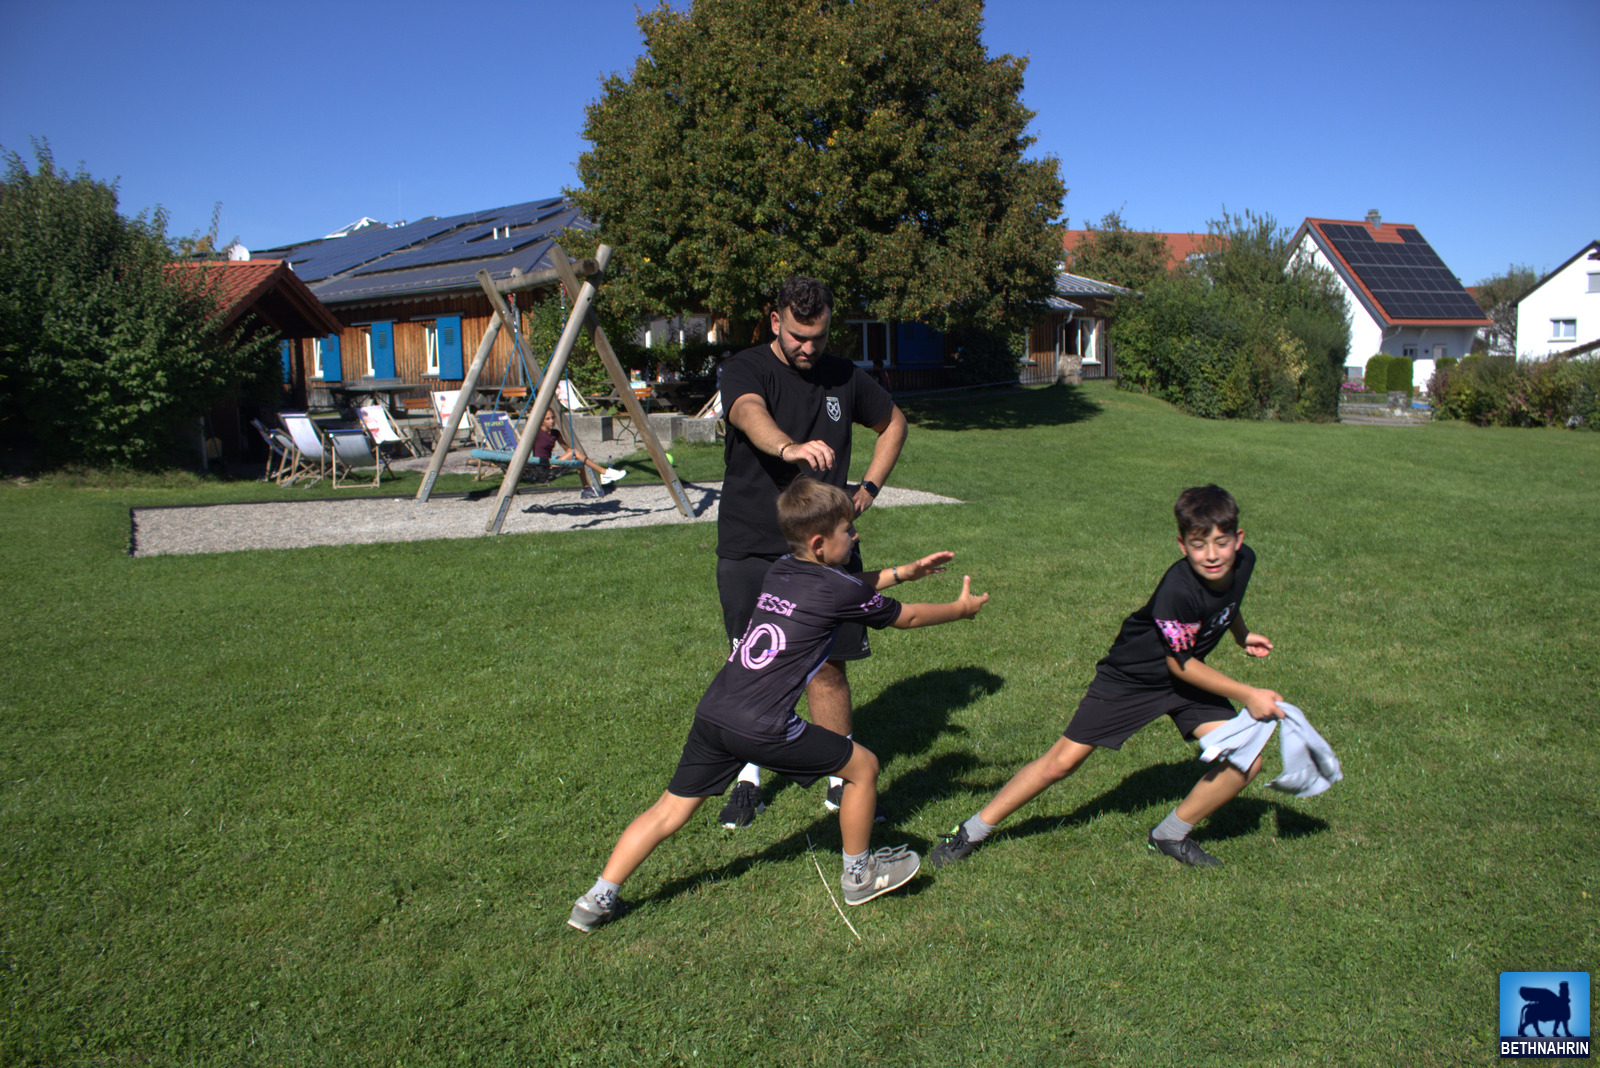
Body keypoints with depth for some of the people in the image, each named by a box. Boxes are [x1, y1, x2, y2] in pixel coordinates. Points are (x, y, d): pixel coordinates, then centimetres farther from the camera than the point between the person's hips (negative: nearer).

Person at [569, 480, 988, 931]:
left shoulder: (780, 571, 17)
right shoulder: (839, 591, -3)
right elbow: (907, 617, 13)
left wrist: (905, 571, 40)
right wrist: (962, 608, 30)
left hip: (712, 712, 7)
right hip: (761, 728, -7)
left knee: (671, 810, 16)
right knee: (862, 766, 11)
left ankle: (597, 899, 16)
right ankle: (859, 874, 28)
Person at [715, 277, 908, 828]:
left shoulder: (844, 377, 7)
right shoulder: (745, 369, -6)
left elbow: (893, 421, 25)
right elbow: (749, 413, -30)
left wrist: (870, 485, 11)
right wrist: (789, 448, -52)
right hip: (750, 549, -2)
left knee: (828, 664, 2)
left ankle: (840, 776, 17)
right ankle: (748, 779, 21)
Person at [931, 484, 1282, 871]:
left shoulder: (1243, 562, -12)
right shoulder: (1178, 589, -35)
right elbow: (1179, 664, -23)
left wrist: (1242, 634, 6)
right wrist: (1247, 695, -18)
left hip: (1186, 677, 7)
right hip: (1130, 677, -6)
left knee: (1246, 760, -7)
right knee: (1062, 761, -8)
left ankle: (1170, 835, 14)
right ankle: (972, 831, 6)